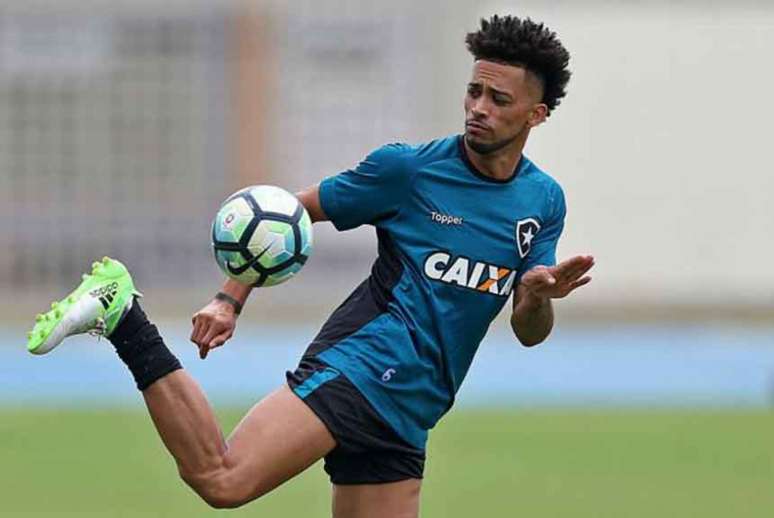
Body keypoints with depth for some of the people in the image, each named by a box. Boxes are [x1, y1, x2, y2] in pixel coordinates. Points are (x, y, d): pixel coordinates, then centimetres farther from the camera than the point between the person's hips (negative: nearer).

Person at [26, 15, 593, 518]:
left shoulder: (544, 201, 12)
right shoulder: (409, 167, -3)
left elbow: (528, 332, 13)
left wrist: (539, 296, -10)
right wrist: (230, 300, -3)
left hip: (404, 417, 6)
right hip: (361, 365, -6)